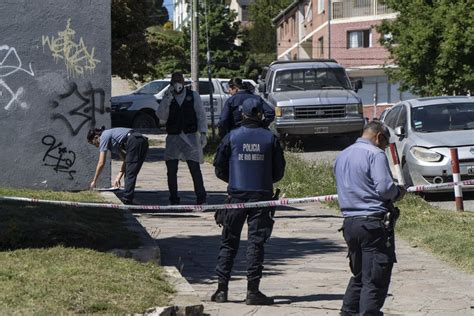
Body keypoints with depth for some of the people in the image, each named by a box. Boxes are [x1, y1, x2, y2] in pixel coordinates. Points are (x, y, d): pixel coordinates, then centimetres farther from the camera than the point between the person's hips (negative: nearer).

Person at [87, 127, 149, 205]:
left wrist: (94, 181, 8)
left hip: (134, 142, -9)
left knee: (130, 173, -7)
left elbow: (101, 163, 0)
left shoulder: (104, 137, 5)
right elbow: (125, 160, 26)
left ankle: (127, 199, -9)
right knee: (129, 172, 13)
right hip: (143, 142, 9)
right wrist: (118, 178, 21)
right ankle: (127, 198, 13)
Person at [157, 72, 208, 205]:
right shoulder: (167, 97, 10)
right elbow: (161, 116, -1)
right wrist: (168, 99, -11)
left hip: (190, 136, -2)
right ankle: (174, 199, 9)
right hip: (173, 137, 2)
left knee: (194, 167, -9)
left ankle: (201, 198, -3)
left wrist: (203, 133, -5)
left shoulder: (193, 95, 7)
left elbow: (201, 115, 5)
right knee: (171, 169, 0)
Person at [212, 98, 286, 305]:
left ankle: (222, 288, 5)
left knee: (228, 242, 8)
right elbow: (279, 172, 5)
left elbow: (219, 168, 3)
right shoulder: (270, 138, 1)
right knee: (256, 243, 2)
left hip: (236, 195, 0)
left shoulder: (232, 137, 0)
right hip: (262, 196, 0)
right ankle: (253, 291, -1)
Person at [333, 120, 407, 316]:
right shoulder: (375, 154, -9)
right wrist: (398, 192, 3)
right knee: (375, 279, -4)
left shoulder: (341, 156, 17)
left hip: (349, 223, 8)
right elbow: (384, 188, -19)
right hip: (373, 223, -8)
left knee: (359, 274, 20)